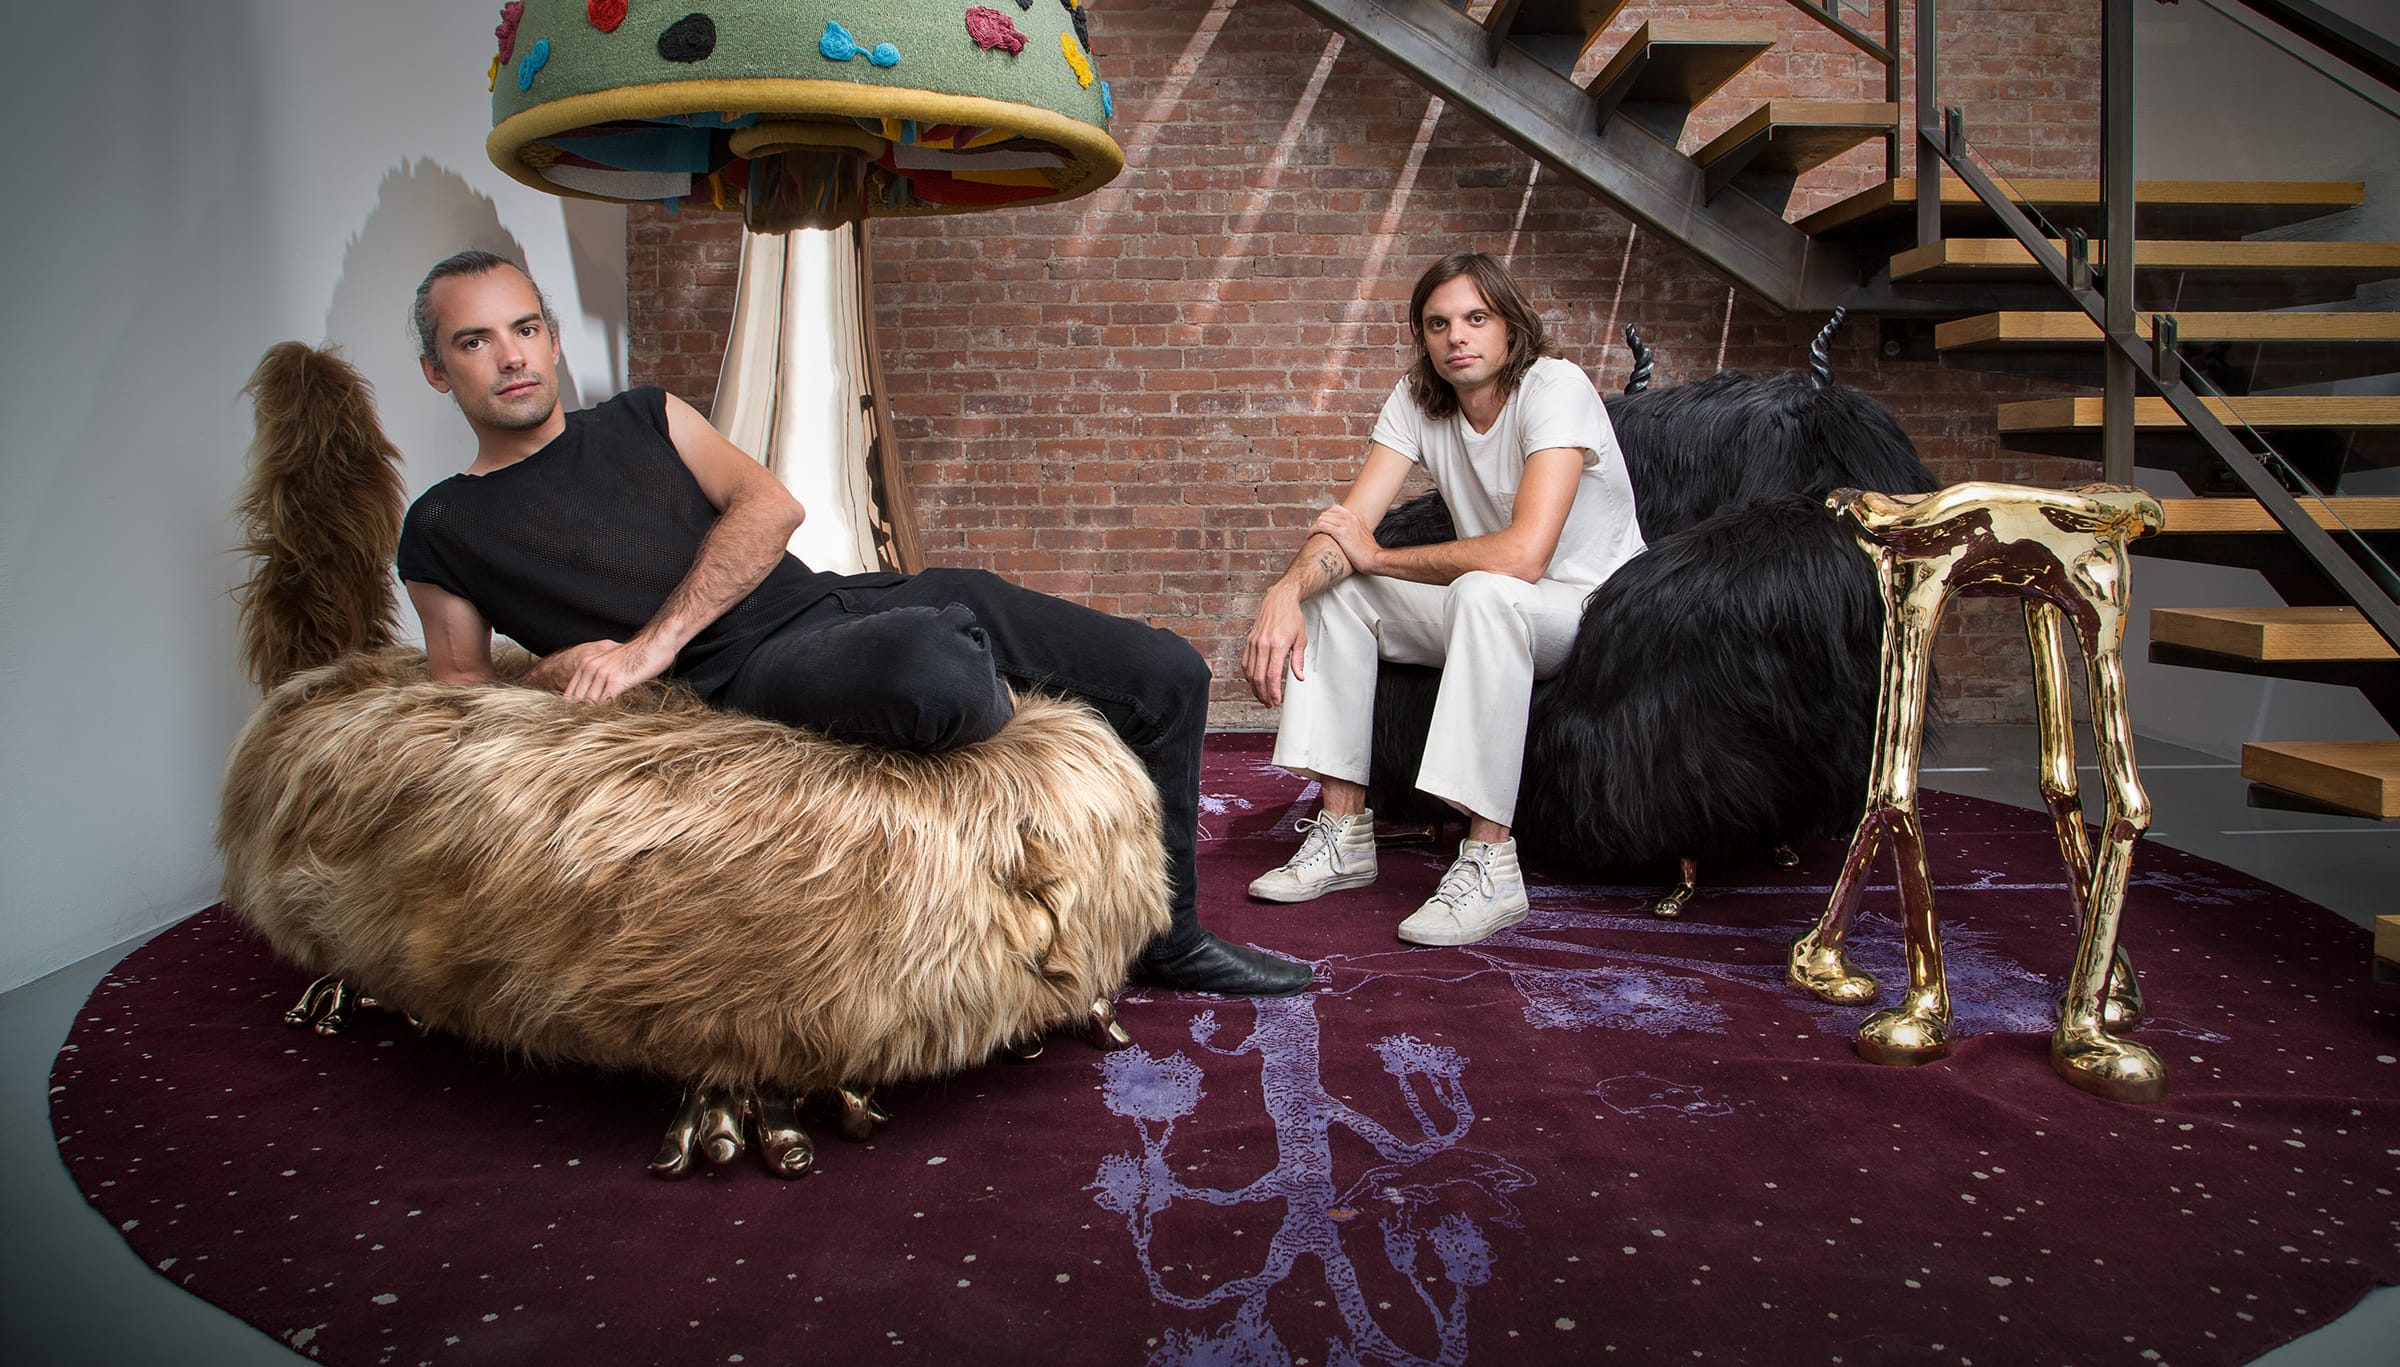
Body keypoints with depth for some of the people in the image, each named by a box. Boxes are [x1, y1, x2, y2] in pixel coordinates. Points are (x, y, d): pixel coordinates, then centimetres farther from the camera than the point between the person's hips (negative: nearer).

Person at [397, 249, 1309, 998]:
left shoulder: (646, 417, 20)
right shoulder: (444, 532, 13)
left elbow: (770, 505, 5)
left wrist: (653, 643, -9)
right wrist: (553, 678, -7)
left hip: (841, 594, 6)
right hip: (752, 672, -5)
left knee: (1167, 675, -2)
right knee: (936, 667, -43)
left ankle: (1166, 938, 14)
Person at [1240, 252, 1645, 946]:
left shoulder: (1556, 387, -22)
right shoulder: (1417, 399, -2)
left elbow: (1523, 555, -35)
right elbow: (1348, 521, -10)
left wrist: (1376, 556, -21)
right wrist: (1286, 593, -33)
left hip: (1595, 605, -7)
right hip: (1487, 613, 7)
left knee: (1483, 592, -37)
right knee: (1329, 588, -5)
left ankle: (1490, 867, -33)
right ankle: (1346, 834, -3)